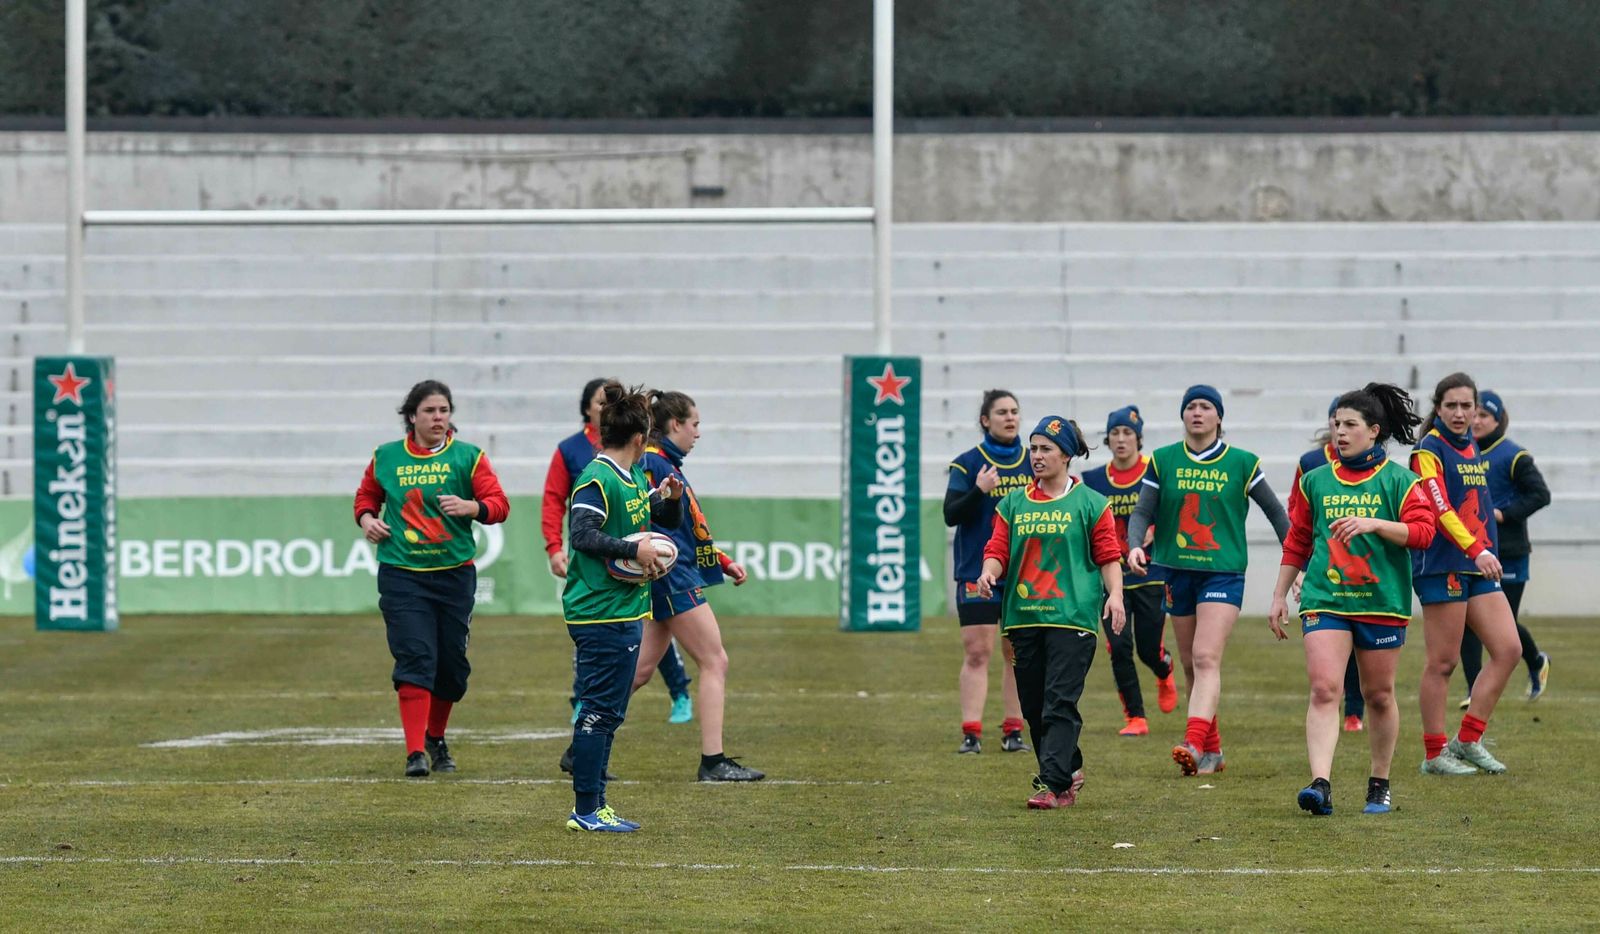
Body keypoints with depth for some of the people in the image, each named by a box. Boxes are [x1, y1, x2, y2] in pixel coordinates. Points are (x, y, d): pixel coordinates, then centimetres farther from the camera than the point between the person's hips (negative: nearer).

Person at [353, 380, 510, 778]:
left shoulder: (468, 457, 2)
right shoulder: (386, 458, 7)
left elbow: (499, 503, -4)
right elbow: (367, 495, 23)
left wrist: (470, 507, -24)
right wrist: (367, 519, 2)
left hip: (455, 574, 1)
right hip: (402, 575, -1)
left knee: (452, 663, 8)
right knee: (415, 659, -13)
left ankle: (436, 739, 31)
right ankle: (415, 752, -16)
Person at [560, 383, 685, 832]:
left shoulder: (635, 478, 14)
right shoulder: (597, 479, -14)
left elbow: (660, 522, 28)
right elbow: (582, 535, -25)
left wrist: (670, 500, 7)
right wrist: (634, 550, -25)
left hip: (625, 613, 10)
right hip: (600, 614, -10)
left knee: (608, 714, 14)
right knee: (599, 711, -7)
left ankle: (595, 805, 20)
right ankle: (586, 811, -3)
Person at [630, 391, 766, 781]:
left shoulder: (667, 464, 18)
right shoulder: (651, 463, -13)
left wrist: (724, 561, 25)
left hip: (680, 577, 10)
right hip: (672, 578, -10)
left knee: (641, 669, 10)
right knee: (715, 662, -7)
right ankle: (712, 761, -6)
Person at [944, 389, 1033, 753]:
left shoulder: (1034, 462, 9)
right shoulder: (967, 464, 0)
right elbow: (951, 515, -6)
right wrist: (979, 491, -21)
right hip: (977, 571, -3)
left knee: (1019, 655, 5)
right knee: (976, 654, -8)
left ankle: (1013, 730, 11)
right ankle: (971, 733, -8)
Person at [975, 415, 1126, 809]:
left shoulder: (1090, 504, 4)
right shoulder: (1013, 504, 14)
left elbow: (1108, 555, 3)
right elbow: (998, 548, 9)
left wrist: (1114, 593, -12)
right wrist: (990, 570, -13)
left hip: (1072, 617, -5)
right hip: (1023, 615, 5)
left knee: (1060, 703, -13)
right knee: (1033, 705, 8)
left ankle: (1053, 784, -16)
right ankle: (1070, 770, 26)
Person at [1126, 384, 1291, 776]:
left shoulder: (1241, 463, 0)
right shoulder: (1163, 461, 5)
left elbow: (1275, 511, 8)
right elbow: (1142, 511, 1)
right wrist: (1135, 545, -19)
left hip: (1223, 572, -3)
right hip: (1177, 571, 4)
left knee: (1206, 657, -19)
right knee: (1191, 664, 8)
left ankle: (1195, 743, -31)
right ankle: (1213, 748, 21)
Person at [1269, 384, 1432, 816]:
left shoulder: (1398, 481, 1)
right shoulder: (1315, 481, 10)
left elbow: (1423, 531, -10)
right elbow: (1297, 542, 17)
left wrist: (1373, 523, -23)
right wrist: (1279, 596, 16)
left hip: (1382, 602, -1)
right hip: (1325, 601, 1)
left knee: (1379, 695, 8)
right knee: (1324, 689, -14)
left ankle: (1380, 784, 25)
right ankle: (1320, 784, -24)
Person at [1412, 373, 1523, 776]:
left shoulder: (1473, 448, 15)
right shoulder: (1429, 450, -10)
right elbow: (1439, 510, -22)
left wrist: (1486, 552, 17)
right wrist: (1477, 550, -32)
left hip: (1478, 566, 8)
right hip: (1442, 566, -8)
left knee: (1508, 649, 1)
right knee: (1443, 662, -4)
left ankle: (1468, 740, 9)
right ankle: (1434, 754, 4)